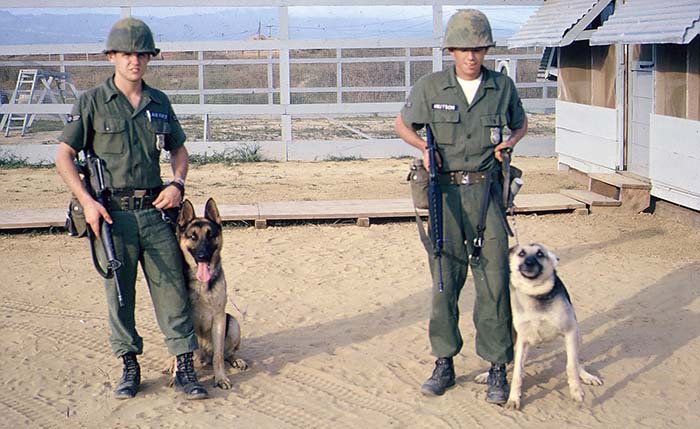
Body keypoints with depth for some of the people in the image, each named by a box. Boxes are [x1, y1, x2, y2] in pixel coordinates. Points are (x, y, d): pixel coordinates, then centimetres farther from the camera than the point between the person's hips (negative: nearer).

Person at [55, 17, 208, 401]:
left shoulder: (159, 102, 10)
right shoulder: (92, 102, -1)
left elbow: (179, 150, 21)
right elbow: (64, 156, -1)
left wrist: (177, 183, 1)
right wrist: (87, 202, -12)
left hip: (154, 210, 3)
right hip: (111, 213, -3)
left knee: (172, 289, 1)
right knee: (118, 293, 5)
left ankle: (185, 368, 6)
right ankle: (129, 368, 18)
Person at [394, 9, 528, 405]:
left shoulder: (503, 87, 3)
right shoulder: (431, 87, 0)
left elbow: (521, 123, 21)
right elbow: (403, 124, 14)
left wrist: (508, 143, 0)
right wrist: (424, 146, -5)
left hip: (486, 193, 0)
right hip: (445, 193, 0)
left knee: (494, 280, -2)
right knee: (445, 280, 5)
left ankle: (498, 368, 7)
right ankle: (444, 364, 15)